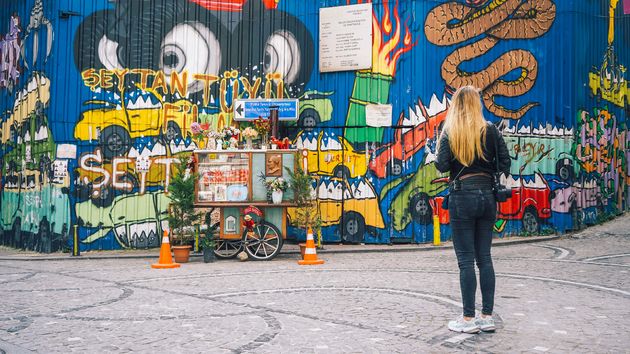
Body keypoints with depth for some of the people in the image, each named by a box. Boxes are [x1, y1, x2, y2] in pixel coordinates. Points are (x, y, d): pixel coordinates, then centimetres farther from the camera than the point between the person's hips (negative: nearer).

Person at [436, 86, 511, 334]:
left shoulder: (450, 132, -4)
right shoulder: (490, 130, 3)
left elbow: (442, 166, -13)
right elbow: (505, 164, 1)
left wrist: (437, 157, 8)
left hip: (462, 197, -3)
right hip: (487, 195, 3)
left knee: (466, 260, 1)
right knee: (484, 257, 10)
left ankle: (468, 319, 5)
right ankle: (487, 316, 15)